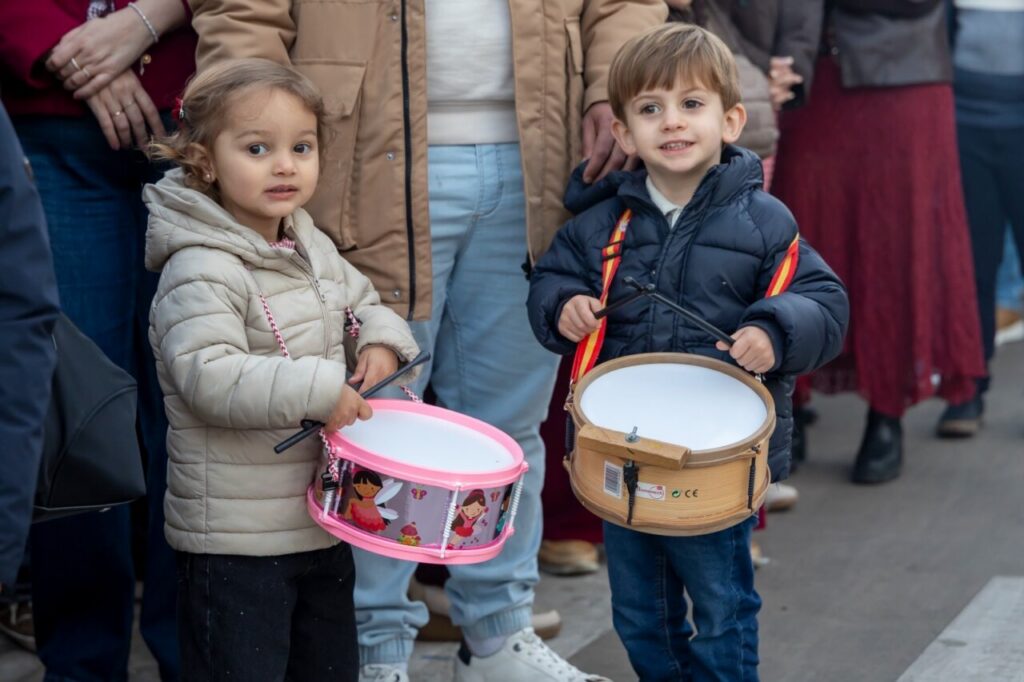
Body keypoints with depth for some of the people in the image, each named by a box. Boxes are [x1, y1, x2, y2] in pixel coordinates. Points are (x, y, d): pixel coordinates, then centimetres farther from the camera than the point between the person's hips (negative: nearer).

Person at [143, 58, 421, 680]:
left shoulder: (312, 247, 7)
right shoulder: (202, 272, -20)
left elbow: (364, 302, 24)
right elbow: (205, 376, -31)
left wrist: (382, 342, 1)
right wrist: (319, 391, -31)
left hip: (326, 519, 8)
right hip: (237, 540, -8)